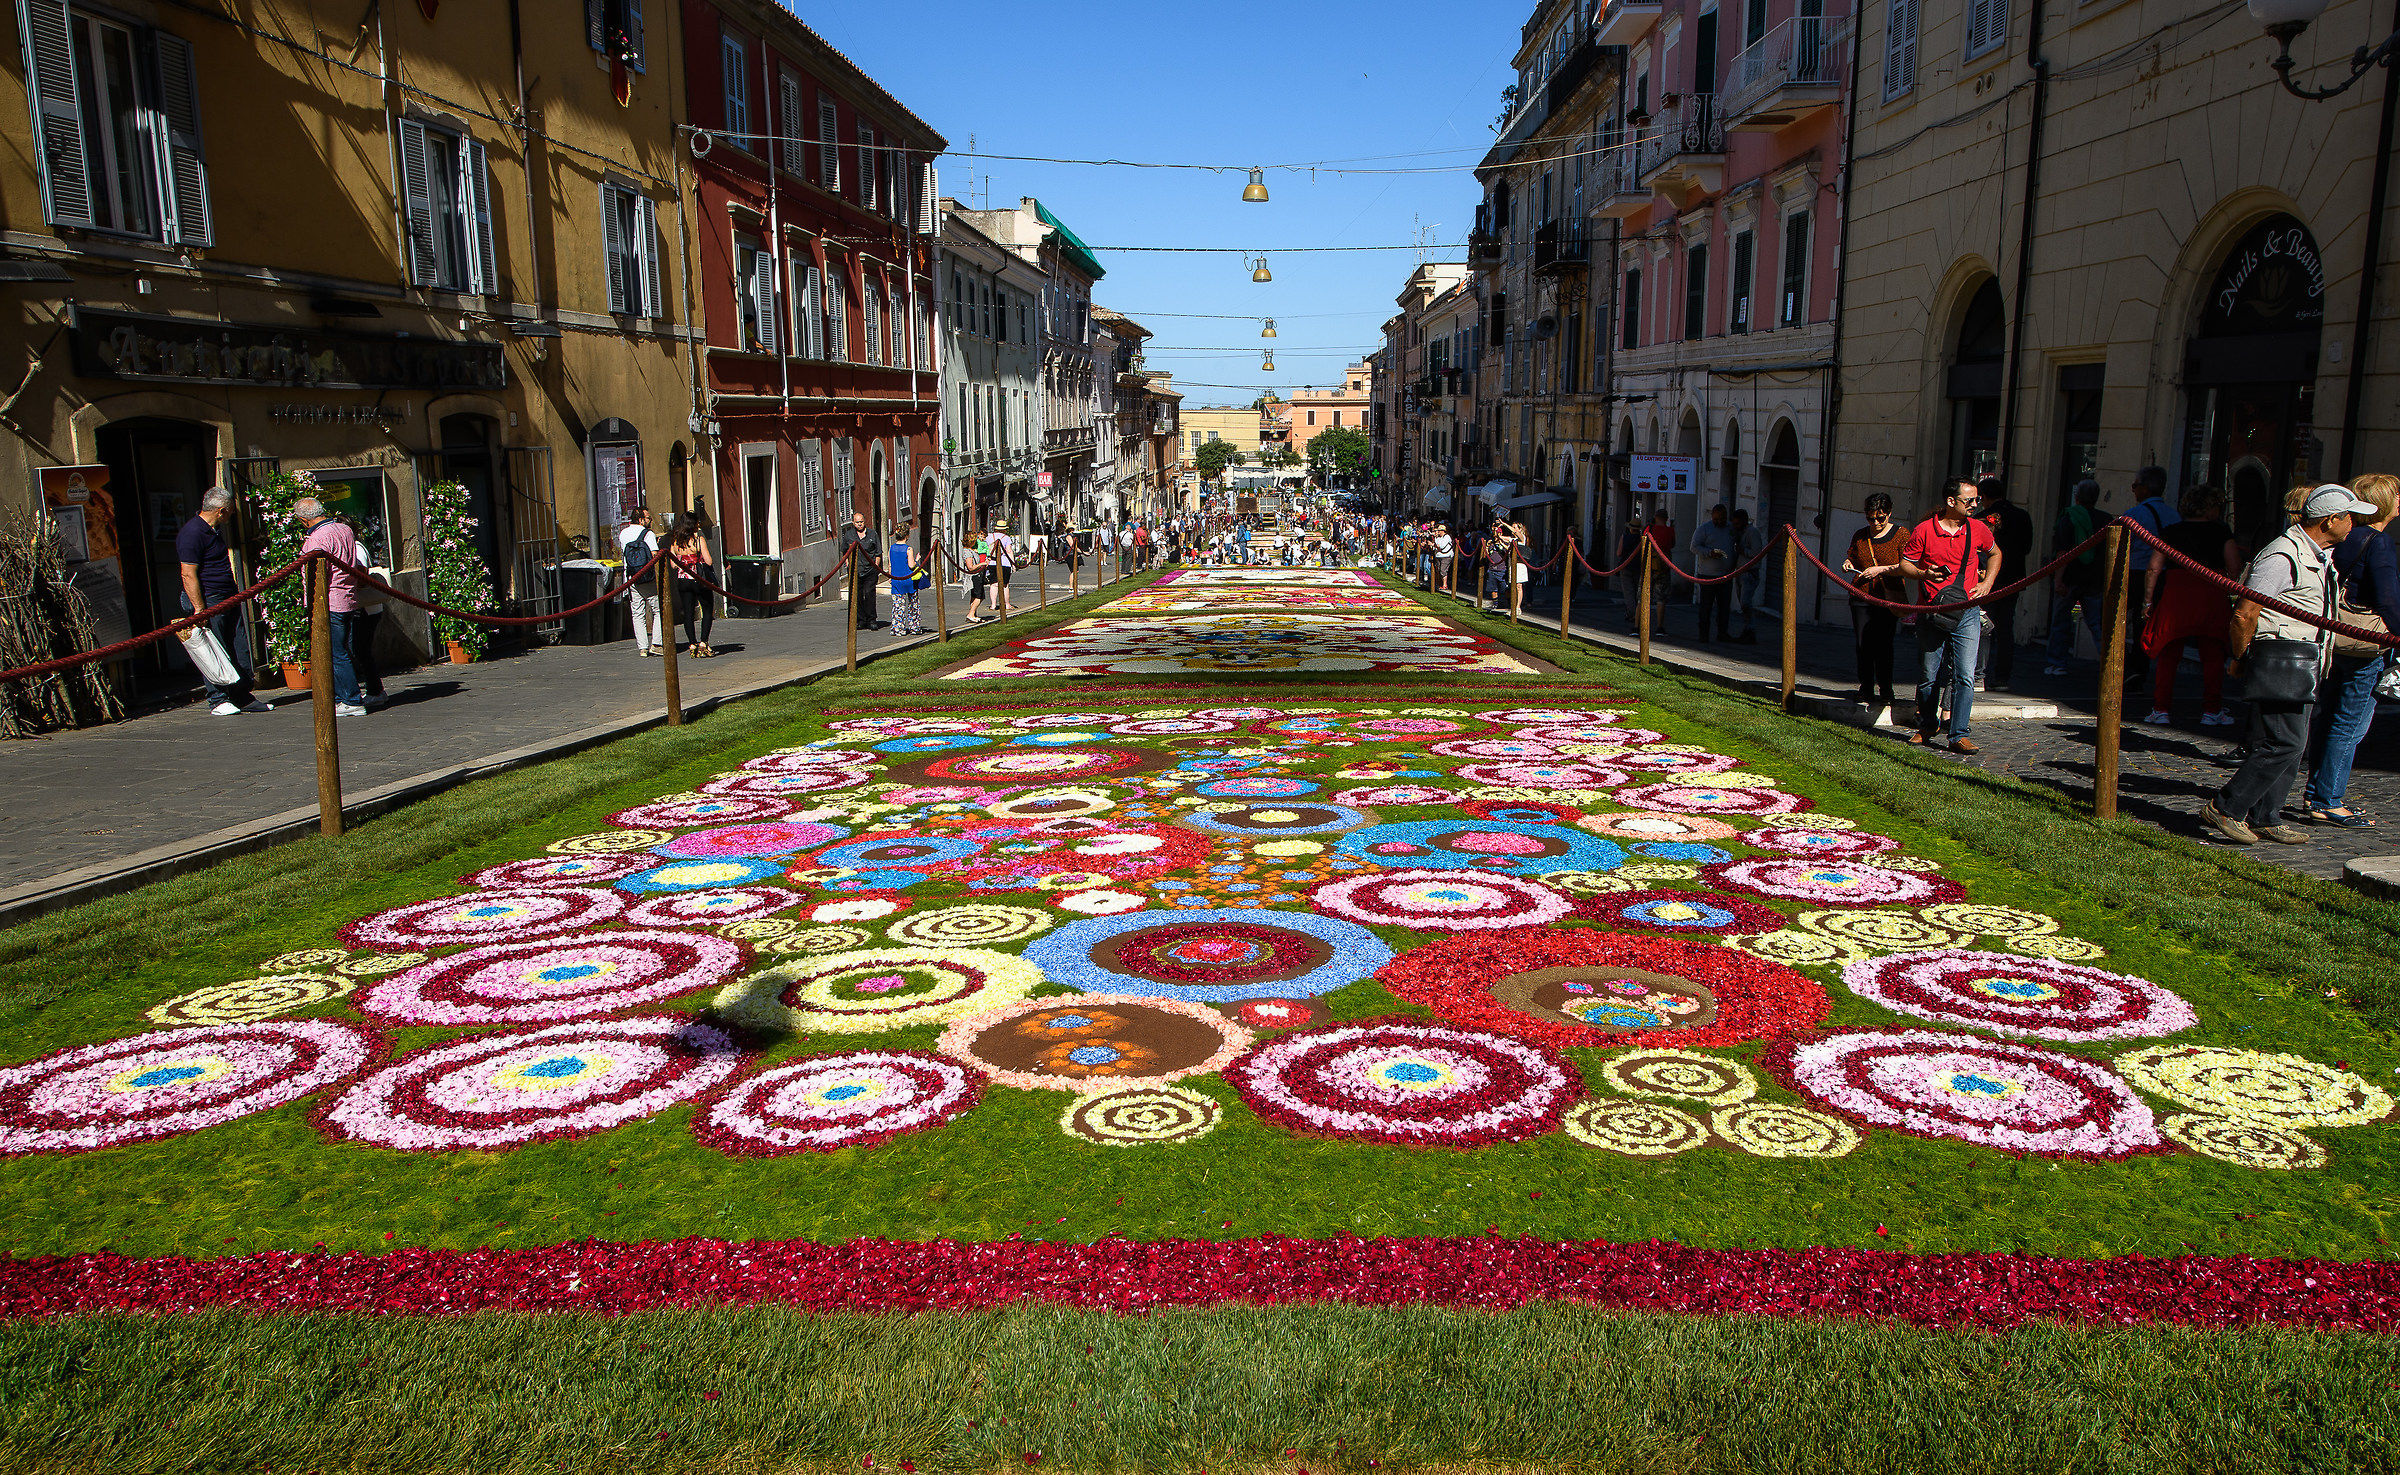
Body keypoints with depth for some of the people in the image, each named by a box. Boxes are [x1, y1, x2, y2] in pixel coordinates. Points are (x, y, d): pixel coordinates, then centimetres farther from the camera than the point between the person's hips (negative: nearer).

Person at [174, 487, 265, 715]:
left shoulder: (214, 529, 15)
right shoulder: (191, 533, -16)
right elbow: (188, 575, -19)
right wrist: (199, 610, -22)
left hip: (227, 598, 9)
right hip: (207, 600, -9)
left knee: (240, 649, 9)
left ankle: (243, 697, 16)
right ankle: (218, 701, 2)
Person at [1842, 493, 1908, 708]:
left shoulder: (1901, 535, 0)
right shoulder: (1859, 536, 11)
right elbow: (1852, 558, 24)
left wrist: (1881, 570, -15)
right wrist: (1848, 563, 1)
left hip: (1888, 598, -3)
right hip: (1861, 597, 4)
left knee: (1882, 644, -10)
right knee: (1863, 644, 0)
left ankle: (1884, 689, -1)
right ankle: (1865, 688, 9)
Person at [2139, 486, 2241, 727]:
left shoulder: (2171, 532, 8)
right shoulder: (2220, 531, 5)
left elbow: (2153, 569, 4)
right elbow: (2235, 569, 0)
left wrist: (2147, 602, 6)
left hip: (2175, 592, 1)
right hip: (2211, 594, -1)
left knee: (2168, 654, 5)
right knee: (2213, 655, 6)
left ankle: (2161, 709, 2)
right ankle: (2211, 711, 6)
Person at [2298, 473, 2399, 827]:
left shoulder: (2346, 539, 8)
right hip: (2366, 647, -8)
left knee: (2329, 719, 15)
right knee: (2350, 726, -3)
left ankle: (2315, 795, 22)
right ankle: (2327, 803, -1)